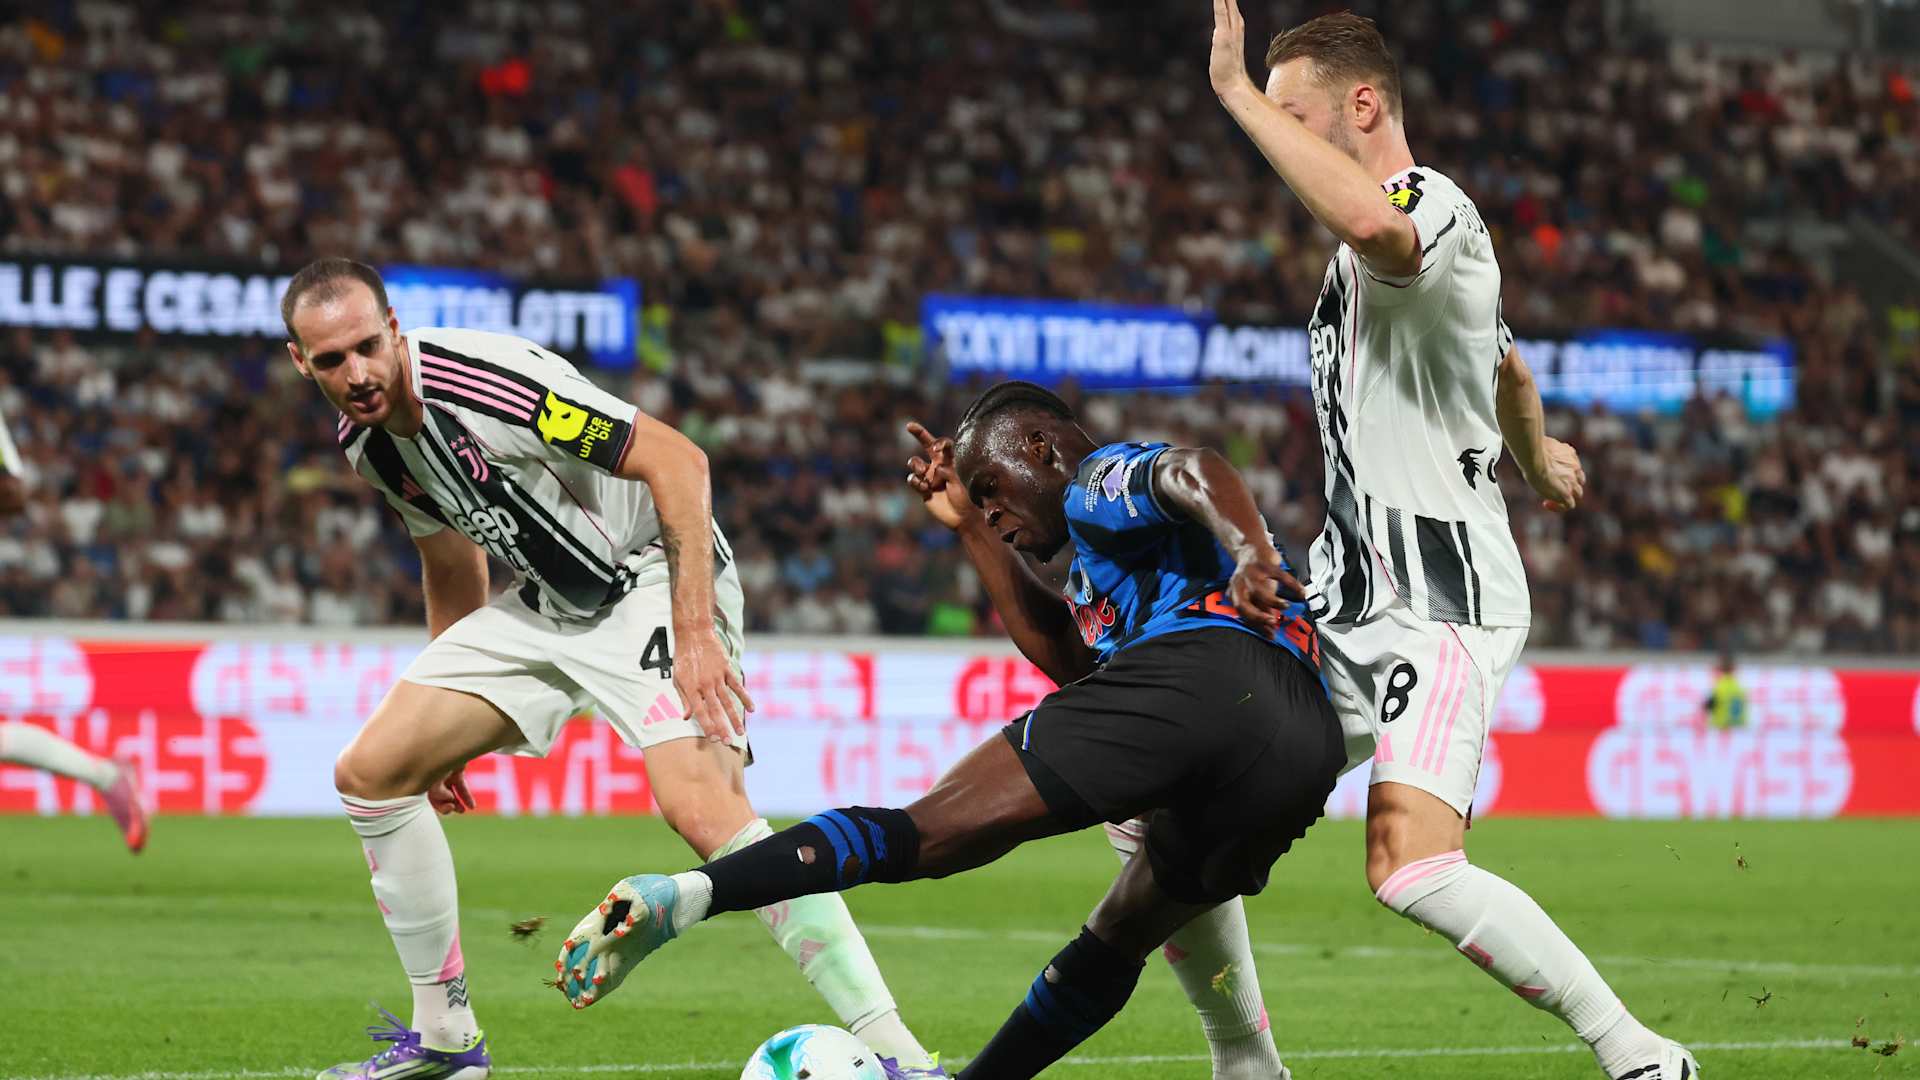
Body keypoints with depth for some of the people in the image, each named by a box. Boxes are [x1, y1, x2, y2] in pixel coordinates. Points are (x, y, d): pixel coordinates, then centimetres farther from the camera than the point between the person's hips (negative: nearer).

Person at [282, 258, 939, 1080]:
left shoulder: (483, 380, -26)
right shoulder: (366, 443, 0)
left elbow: (675, 459, -25)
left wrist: (694, 633, -30)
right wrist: (448, 719, 25)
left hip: (654, 576, -9)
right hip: (548, 603, 9)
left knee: (701, 804, -29)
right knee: (369, 772, 1)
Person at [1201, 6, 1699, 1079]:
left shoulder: (1432, 207, -13)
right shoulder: (1377, 245, 19)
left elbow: (1375, 223, -41)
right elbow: (1507, 367, 38)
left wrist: (1239, 92, -32)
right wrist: (1538, 451, 58)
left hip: (1444, 601, -10)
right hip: (1351, 602, 10)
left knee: (1412, 869, -27)